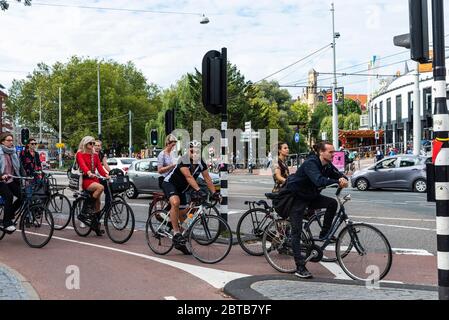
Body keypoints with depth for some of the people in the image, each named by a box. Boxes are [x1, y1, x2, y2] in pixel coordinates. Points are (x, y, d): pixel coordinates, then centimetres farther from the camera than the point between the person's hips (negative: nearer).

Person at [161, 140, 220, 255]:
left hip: (181, 188, 7)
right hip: (169, 183, -7)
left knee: (182, 213, 8)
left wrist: (214, 192, -15)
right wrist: (197, 189, -47)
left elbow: (207, 178, -6)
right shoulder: (183, 160, -26)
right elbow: (188, 177, -37)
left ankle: (180, 243, 19)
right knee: (175, 202, -35)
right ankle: (176, 233, -26)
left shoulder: (201, 163, -6)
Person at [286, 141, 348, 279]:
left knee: (332, 203, -14)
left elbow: (339, 175, -4)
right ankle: (300, 268, -3)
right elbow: (319, 180, -42)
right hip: (296, 198, -8)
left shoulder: (327, 165, -2)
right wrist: (337, 181, -40)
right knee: (296, 232, -7)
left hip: (311, 196, 8)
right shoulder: (311, 163, -27)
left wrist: (343, 179, -26)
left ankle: (324, 234, 3)